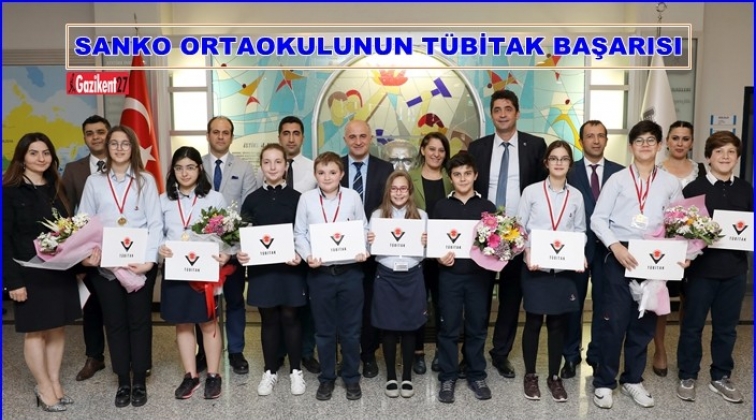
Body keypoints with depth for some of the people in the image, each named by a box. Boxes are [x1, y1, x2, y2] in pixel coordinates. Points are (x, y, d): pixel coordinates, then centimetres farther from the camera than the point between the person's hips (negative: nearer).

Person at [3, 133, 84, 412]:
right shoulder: (10, 191, -8)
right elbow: (4, 239, -11)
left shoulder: (56, 188, 10)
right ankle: (45, 389, 18)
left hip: (60, 271, 5)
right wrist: (13, 280, -16)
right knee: (34, 331, 6)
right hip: (29, 273, -5)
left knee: (57, 328, 10)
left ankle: (54, 383, 22)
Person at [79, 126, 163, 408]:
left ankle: (140, 381, 16)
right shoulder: (94, 182, 9)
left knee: (139, 320, 5)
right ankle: (123, 381, 19)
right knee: (115, 322, 7)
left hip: (140, 263, -1)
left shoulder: (146, 180, 4)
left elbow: (155, 223, -3)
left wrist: (149, 259, -14)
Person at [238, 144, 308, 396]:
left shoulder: (296, 198, 0)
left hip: (290, 266, -1)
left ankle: (295, 370, 20)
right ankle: (270, 371, 24)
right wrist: (240, 253, -14)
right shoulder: (252, 199, 5)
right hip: (261, 267, 2)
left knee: (290, 317, 5)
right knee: (269, 319, 10)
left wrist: (300, 256, -16)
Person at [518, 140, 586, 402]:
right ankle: (530, 375, 21)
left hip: (565, 267, 2)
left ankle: (554, 376, 24)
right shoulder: (531, 192, -2)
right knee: (533, 321, 6)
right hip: (535, 266, -2)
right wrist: (526, 254, -15)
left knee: (559, 323, 9)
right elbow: (519, 228, -1)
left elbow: (580, 231, 9)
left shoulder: (576, 196, 5)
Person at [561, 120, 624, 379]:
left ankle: (597, 357, 24)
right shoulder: (569, 172, 0)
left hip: (608, 246, 1)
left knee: (603, 304, 9)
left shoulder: (619, 172, 4)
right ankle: (571, 356, 22)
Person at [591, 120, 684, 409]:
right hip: (620, 256, -3)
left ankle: (633, 380, 27)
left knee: (644, 322, 11)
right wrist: (615, 246, -17)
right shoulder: (618, 179, 0)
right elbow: (598, 219, -4)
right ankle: (604, 382, 13)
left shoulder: (670, 183, 8)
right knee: (614, 320, 0)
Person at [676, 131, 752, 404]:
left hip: (735, 269, 4)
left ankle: (721, 377, 29)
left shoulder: (746, 190, 8)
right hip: (702, 267, -3)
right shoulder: (694, 188, -4)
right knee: (692, 325, 7)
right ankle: (687, 377, 21)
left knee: (726, 326, 14)